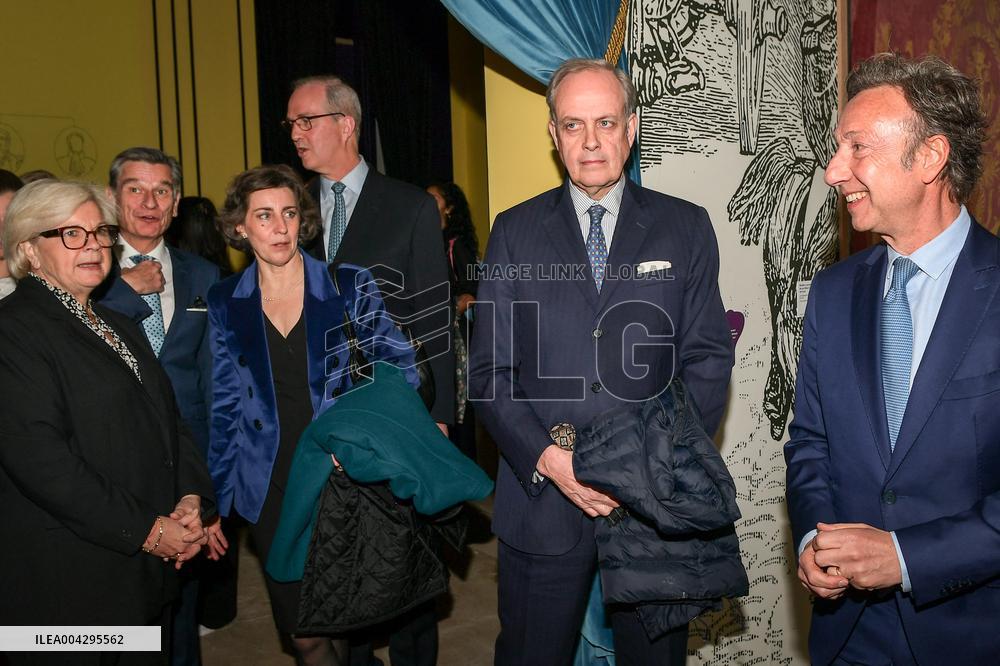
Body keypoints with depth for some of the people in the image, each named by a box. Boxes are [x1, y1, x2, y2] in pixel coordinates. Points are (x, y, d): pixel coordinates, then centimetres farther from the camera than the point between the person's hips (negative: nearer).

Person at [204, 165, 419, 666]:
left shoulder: (350, 286, -5)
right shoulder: (225, 304, 1)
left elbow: (401, 370, -1)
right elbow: (224, 408, 5)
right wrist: (214, 502, 3)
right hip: (271, 492, 1)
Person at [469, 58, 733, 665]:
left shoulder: (687, 228, 3)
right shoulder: (514, 232, 3)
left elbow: (708, 359, 0)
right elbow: (490, 371, 0)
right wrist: (547, 458, -14)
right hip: (540, 497, 0)